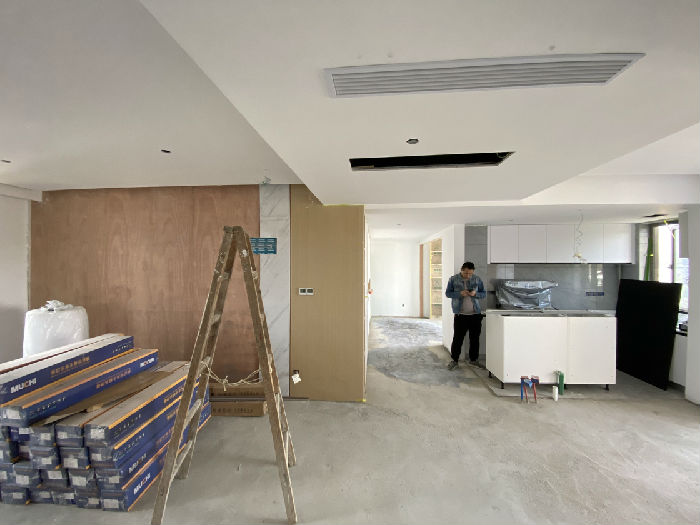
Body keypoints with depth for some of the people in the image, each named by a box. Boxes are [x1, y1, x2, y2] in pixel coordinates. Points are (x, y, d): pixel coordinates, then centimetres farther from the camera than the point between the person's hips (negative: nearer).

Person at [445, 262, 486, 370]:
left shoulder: (477, 279, 4)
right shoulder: (453, 279, -2)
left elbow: (483, 294, 8)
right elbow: (448, 293, -1)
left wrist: (475, 294, -14)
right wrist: (460, 293, -18)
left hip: (475, 314, 3)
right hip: (460, 314, -2)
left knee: (475, 338, 11)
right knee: (457, 338, -1)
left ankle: (473, 359, 27)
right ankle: (454, 360, 12)